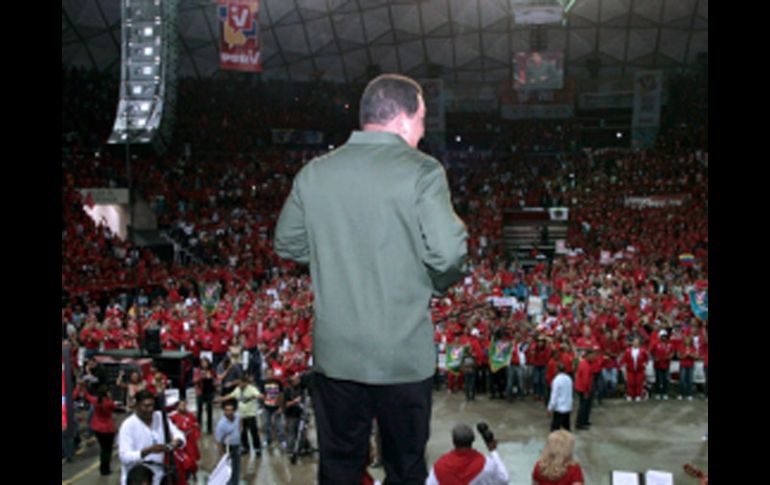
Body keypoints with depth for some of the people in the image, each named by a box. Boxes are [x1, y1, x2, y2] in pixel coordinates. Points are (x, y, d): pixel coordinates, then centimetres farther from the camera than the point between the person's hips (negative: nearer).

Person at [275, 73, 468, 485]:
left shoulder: (314, 173, 1)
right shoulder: (422, 172, -12)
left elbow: (287, 244, 10)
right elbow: (447, 253, -19)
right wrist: (438, 283, 2)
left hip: (334, 353, 4)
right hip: (404, 354, -3)